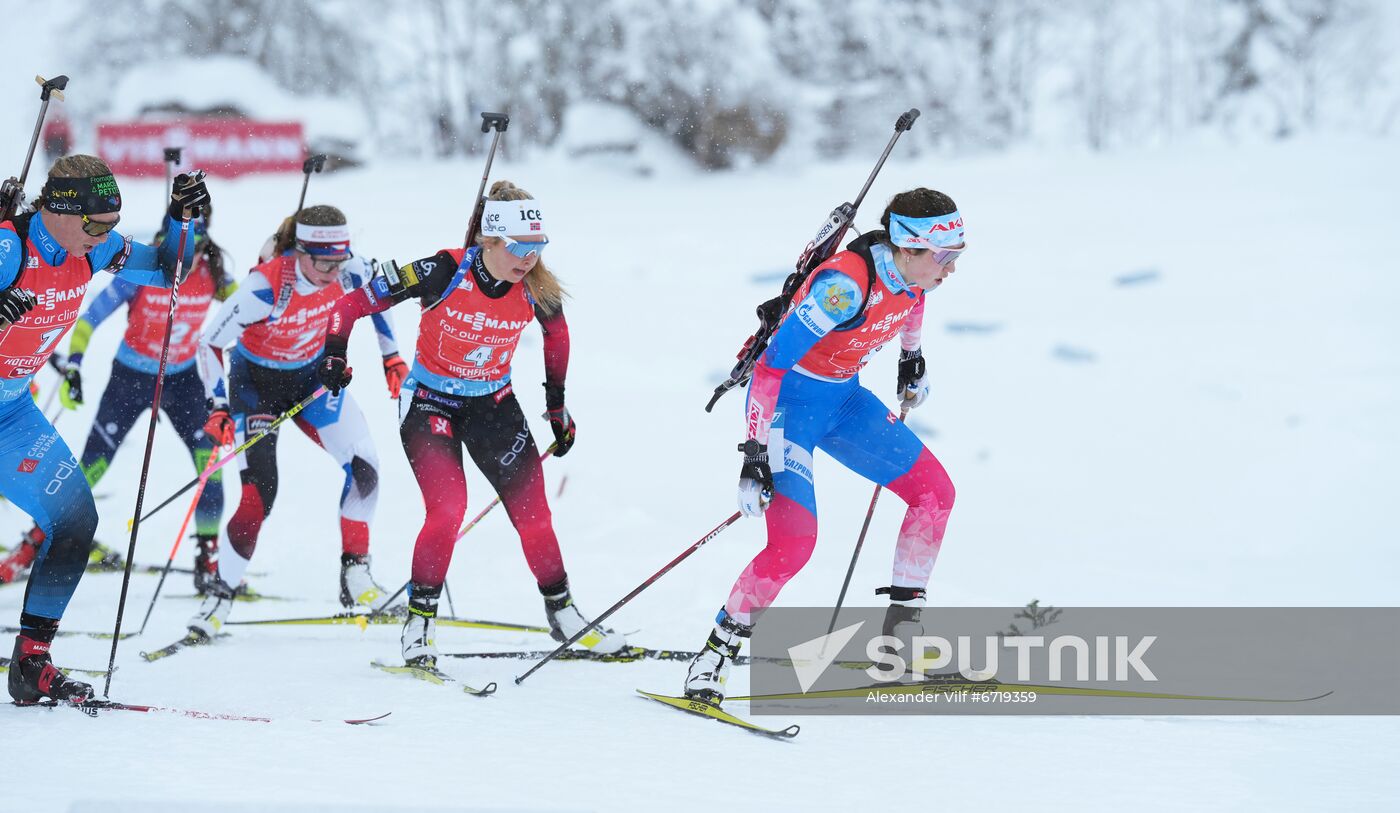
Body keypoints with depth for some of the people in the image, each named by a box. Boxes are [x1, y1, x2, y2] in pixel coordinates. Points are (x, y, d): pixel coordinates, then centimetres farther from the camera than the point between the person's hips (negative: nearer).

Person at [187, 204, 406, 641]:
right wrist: (218, 407, -30)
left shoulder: (346, 271, -20)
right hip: (256, 380, -5)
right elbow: (210, 342, -24)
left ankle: (355, 577, 6)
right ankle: (220, 593, -3)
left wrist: (391, 355, 6)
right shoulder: (265, 286, -33)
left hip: (312, 374, 5)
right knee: (260, 493, -15)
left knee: (364, 469, -8)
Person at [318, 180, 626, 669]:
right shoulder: (443, 274, -25)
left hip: (493, 403, 4)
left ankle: (562, 614, 21)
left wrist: (556, 404, 16)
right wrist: (335, 354, -30)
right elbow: (354, 303, -17)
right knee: (447, 507, -21)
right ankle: (419, 624, -8)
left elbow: (556, 333, 11)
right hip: (431, 402, -4)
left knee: (532, 512, 1)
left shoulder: (536, 289, -13)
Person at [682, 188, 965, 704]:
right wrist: (755, 454, -31)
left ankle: (902, 625, 14)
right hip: (786, 403, -8)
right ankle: (715, 655, -6)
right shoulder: (845, 283, -33)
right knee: (794, 541, -21)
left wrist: (912, 359, 31)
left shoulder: (910, 270, -10)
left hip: (843, 398, 8)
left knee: (935, 491, 3)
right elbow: (770, 365, -31)